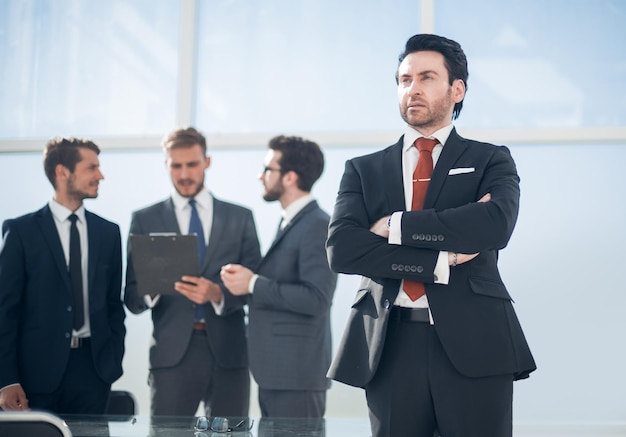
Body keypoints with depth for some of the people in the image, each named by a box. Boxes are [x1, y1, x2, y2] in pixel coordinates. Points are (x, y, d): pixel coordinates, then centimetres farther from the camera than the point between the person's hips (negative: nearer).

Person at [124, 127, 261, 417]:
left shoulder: (240, 218, 10)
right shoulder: (145, 220, 9)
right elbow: (131, 296, 5)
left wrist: (219, 294, -15)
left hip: (228, 352, 1)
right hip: (172, 352, -1)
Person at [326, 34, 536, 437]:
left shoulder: (491, 161, 10)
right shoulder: (363, 170, 14)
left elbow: (495, 224, -12)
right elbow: (341, 250, -3)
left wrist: (396, 226, -8)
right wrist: (443, 259, -9)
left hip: (473, 343, -2)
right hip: (389, 348, 2)